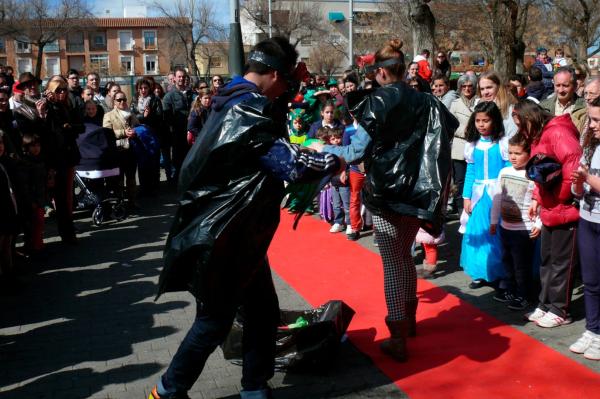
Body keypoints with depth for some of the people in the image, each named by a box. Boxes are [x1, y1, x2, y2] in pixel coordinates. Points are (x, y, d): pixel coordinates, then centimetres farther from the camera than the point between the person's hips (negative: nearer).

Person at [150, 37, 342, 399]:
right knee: (216, 319, 5)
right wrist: (332, 163, -8)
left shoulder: (237, 101, 11)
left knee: (263, 309, 14)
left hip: (238, 231, 10)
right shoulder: (248, 109, -21)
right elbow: (288, 162, -25)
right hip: (221, 235, -10)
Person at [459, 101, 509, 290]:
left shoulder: (503, 143, -4)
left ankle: (499, 273, 12)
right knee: (478, 233, 6)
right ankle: (480, 273, 18)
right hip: (478, 195, 4)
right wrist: (467, 197, 6)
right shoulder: (472, 145, 7)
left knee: (498, 233, -1)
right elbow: (470, 173, 10)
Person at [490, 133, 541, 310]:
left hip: (525, 229, -6)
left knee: (522, 264, 2)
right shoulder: (504, 172, 4)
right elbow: (497, 198, 11)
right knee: (507, 260, 17)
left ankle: (523, 296, 14)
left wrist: (538, 224, -16)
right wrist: (494, 221, 14)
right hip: (505, 227, 6)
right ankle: (509, 290, 31)